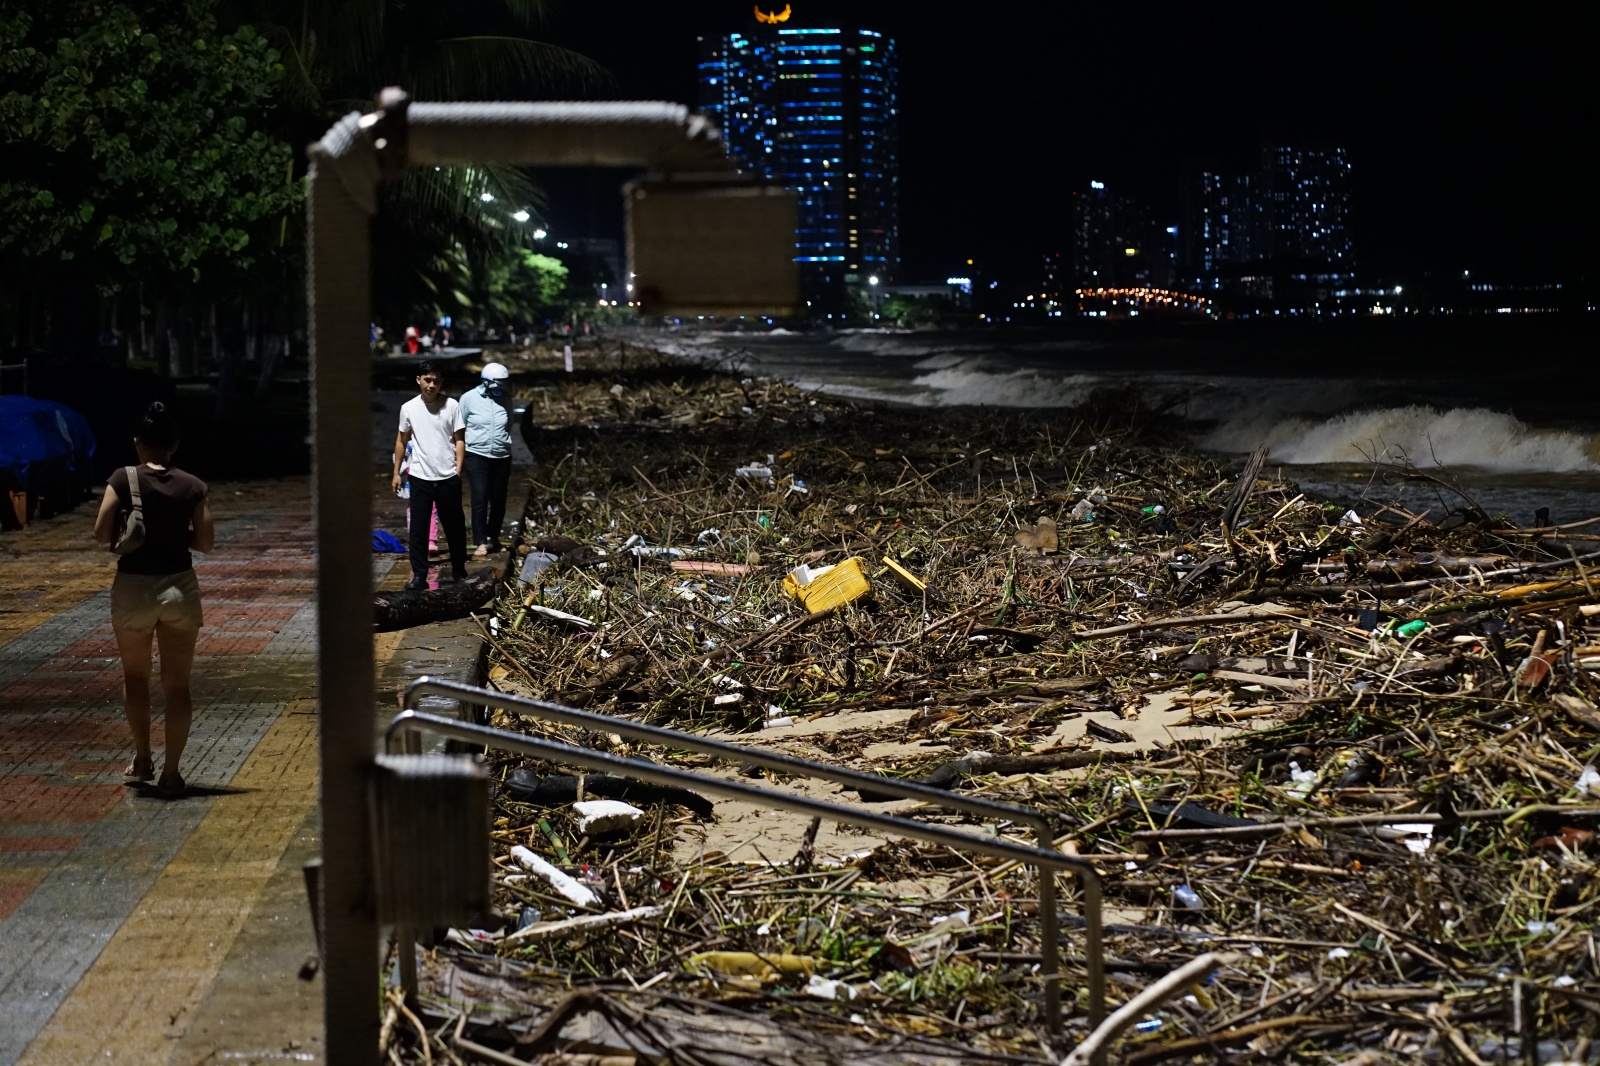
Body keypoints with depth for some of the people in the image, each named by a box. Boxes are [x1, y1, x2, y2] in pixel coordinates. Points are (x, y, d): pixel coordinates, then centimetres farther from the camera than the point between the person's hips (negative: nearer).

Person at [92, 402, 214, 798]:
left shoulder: (123, 480, -7)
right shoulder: (193, 487, -2)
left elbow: (101, 535, -10)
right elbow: (205, 542, -1)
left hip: (132, 588, -1)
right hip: (178, 587, 1)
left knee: (135, 676, 21)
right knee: (177, 684, 7)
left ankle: (142, 759, 25)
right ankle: (171, 772, 4)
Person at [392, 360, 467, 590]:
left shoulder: (452, 406, -5)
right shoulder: (408, 408, -1)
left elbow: (459, 440, 0)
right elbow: (402, 440, 10)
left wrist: (458, 471, -8)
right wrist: (396, 472, 9)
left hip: (448, 478, -1)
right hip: (420, 478, 1)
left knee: (454, 527, 9)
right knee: (418, 529, 2)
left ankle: (459, 570, 24)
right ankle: (419, 575, 8)